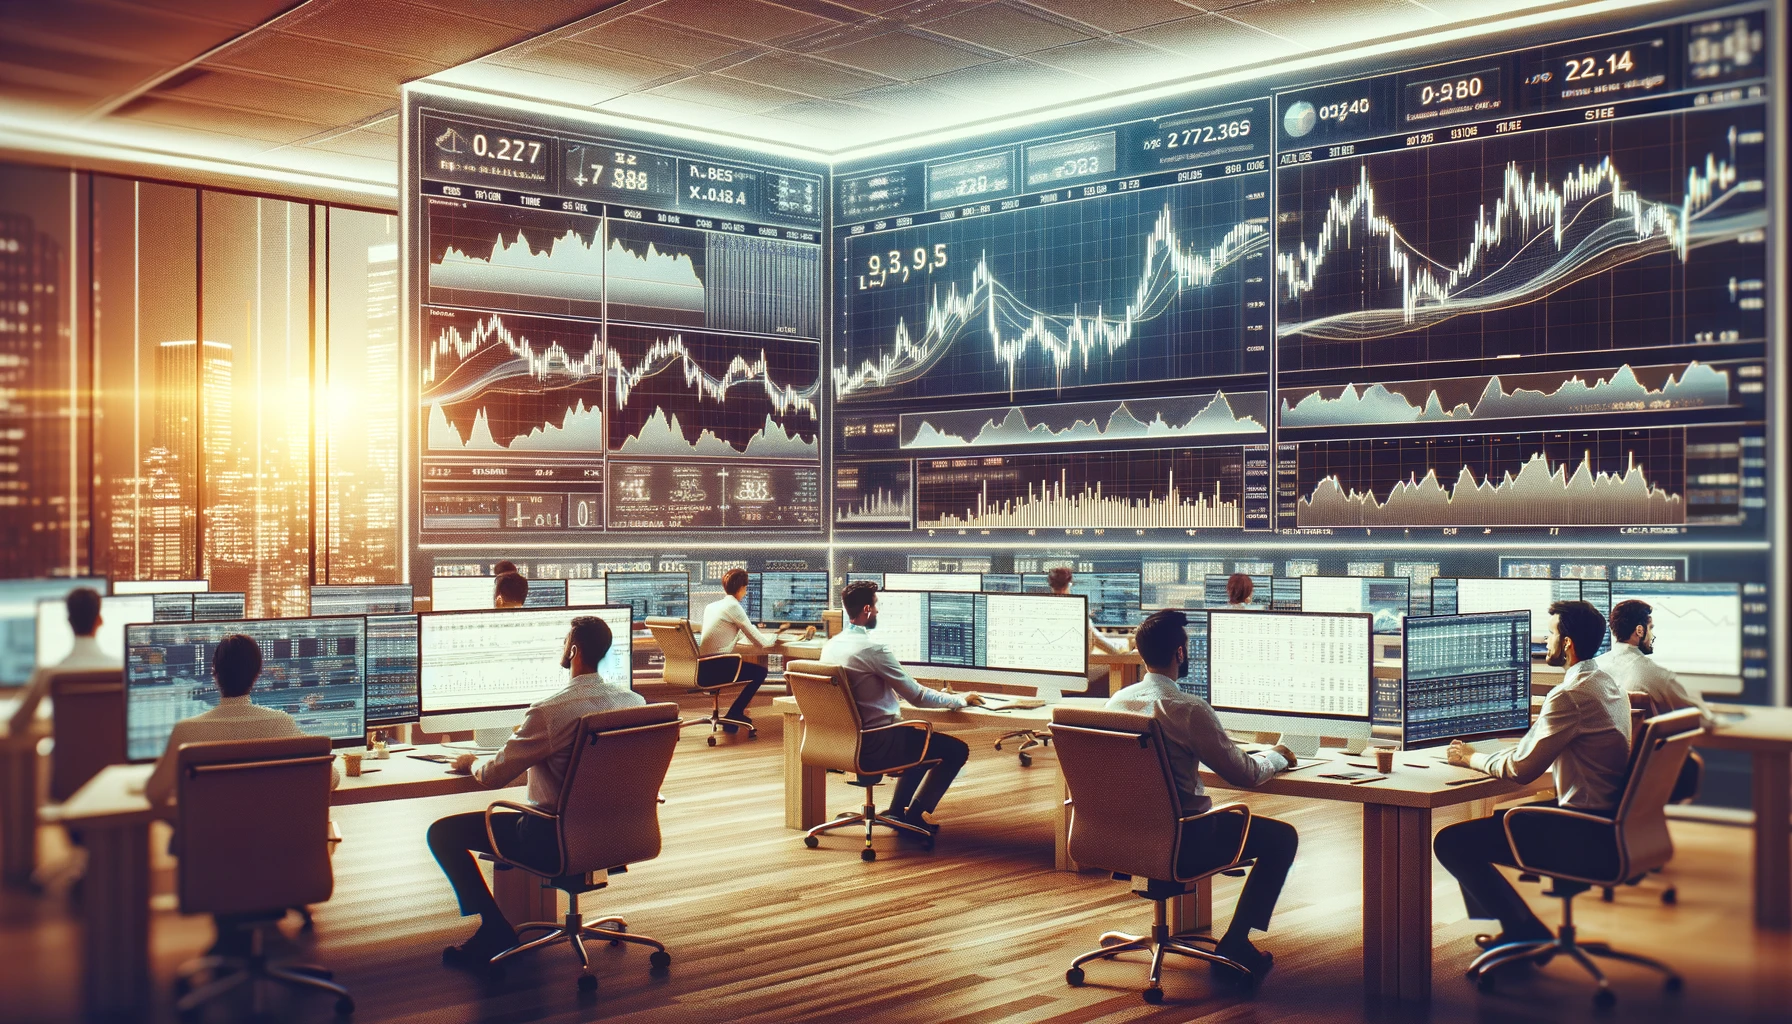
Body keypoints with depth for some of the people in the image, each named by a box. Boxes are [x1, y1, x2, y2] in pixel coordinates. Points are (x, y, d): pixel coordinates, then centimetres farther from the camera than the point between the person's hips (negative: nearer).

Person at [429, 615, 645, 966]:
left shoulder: (549, 712, -23)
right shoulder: (634, 701, -5)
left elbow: (492, 776, -14)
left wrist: (471, 762, 9)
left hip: (555, 839, -7)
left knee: (443, 833, 7)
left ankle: (496, 933, 8)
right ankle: (497, 926, 38)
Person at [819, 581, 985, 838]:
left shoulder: (830, 646, 5)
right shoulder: (871, 648, -21)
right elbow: (917, 697, -16)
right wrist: (961, 700, 1)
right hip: (875, 744, -9)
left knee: (920, 740, 31)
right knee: (956, 749, 2)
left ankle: (897, 810, 32)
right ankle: (914, 818, 8)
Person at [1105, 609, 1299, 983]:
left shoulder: (1116, 701, 0)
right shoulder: (1189, 709, -21)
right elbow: (1245, 775, -13)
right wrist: (1276, 756, 9)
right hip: (1182, 843, -7)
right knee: (1282, 837, 10)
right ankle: (1234, 945, 8)